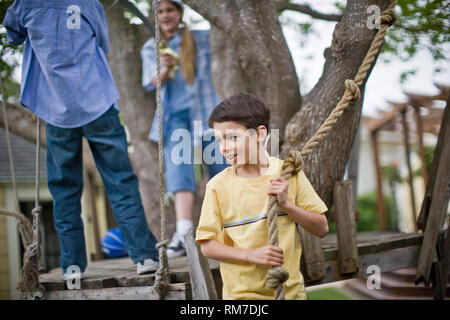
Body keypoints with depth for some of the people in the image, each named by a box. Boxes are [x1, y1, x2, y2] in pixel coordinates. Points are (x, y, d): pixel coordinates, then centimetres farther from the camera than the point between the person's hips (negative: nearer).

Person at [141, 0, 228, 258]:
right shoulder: (151, 48, 11)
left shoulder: (200, 38, 9)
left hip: (202, 111, 0)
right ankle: (184, 233, -27)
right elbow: (150, 83, -3)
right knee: (179, 170, -16)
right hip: (173, 116, 0)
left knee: (220, 168, -1)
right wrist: (165, 68, -21)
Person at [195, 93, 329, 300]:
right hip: (240, 293, -1)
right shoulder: (218, 186, -5)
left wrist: (286, 205, -14)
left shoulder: (288, 173, -2)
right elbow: (207, 246, -4)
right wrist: (251, 255, -17)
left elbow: (321, 228, 0)